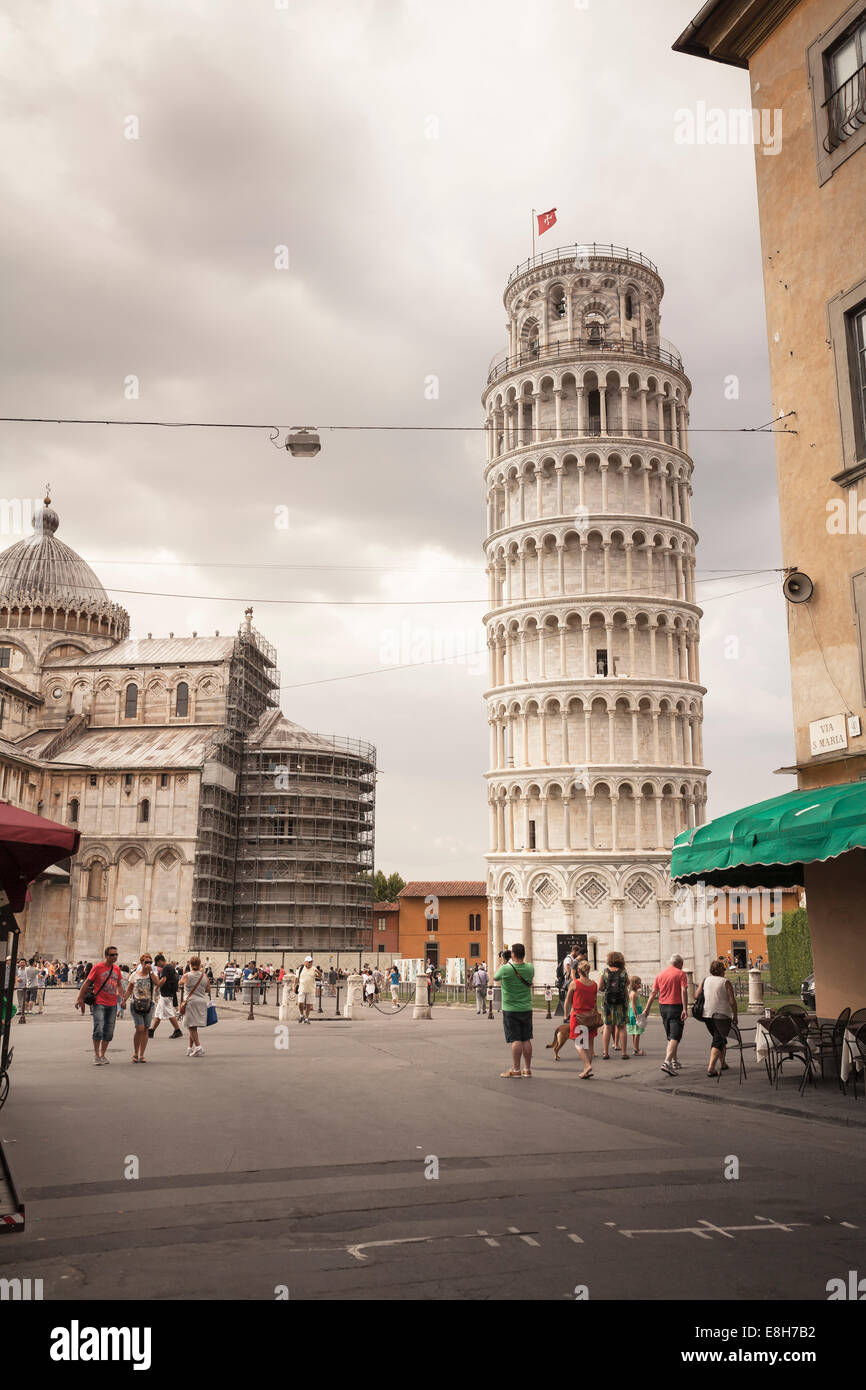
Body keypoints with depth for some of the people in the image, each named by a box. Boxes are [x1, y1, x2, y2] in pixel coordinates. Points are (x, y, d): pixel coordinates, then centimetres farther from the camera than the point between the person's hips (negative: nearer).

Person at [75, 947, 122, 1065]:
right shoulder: (97, 967, -6)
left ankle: (102, 1055, 20)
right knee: (99, 1029, -13)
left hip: (112, 1005, 5)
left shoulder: (116, 969, 10)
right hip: (99, 1003, -5)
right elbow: (86, 983, -5)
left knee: (108, 1032, 8)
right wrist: (79, 999, -9)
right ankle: (96, 1055, 0)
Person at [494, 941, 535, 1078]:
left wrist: (502, 963, 14)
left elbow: (495, 978, 4)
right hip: (526, 1009, 4)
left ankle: (516, 1070, 0)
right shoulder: (530, 968, -5)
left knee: (515, 1040, -2)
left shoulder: (505, 969, -16)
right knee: (526, 1040, 10)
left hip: (510, 1010, -4)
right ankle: (527, 1069, 16)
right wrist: (522, 960, 19)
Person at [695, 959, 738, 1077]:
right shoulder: (725, 982, -6)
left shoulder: (706, 980, 7)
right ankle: (711, 1068, -16)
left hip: (707, 1015, 5)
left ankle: (722, 1063, 34)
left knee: (720, 1038, 24)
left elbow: (696, 996, 5)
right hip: (722, 1015, -5)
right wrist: (735, 1016, 2)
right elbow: (732, 1001, -9)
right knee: (718, 1041, -3)